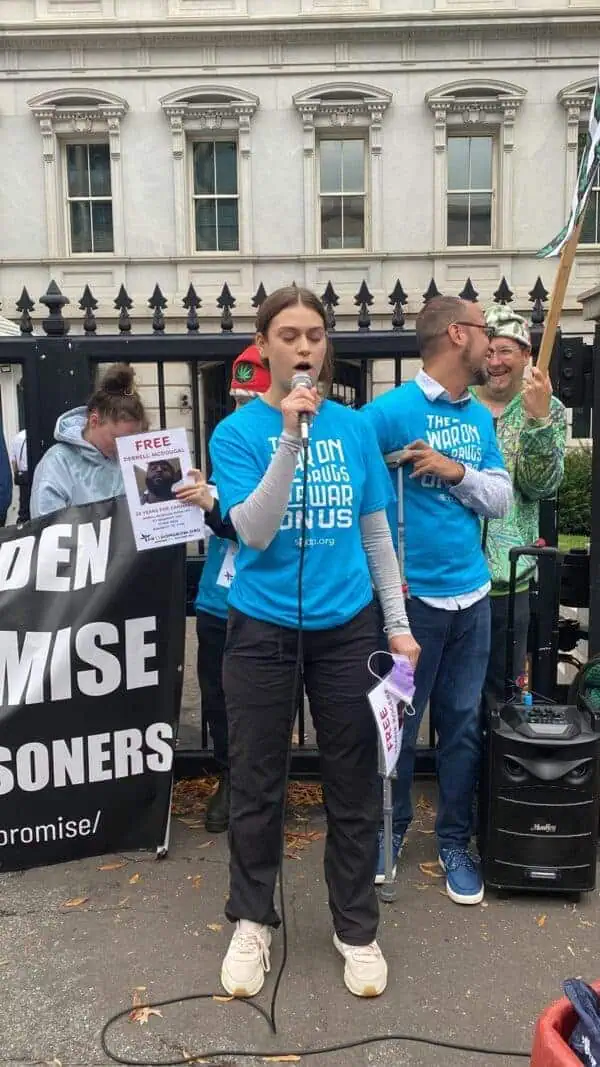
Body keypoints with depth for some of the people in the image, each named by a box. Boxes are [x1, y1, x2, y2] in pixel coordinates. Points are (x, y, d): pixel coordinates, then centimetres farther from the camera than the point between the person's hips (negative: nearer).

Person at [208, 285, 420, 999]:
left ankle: (356, 928, 32)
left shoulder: (353, 427, 3)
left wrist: (398, 623, 6)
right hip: (263, 627, -2)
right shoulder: (237, 432, -4)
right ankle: (251, 922, 33)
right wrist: (290, 438, -24)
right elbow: (254, 532, -16)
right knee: (257, 784, 11)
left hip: (346, 626, 2)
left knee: (353, 783, 11)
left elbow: (376, 533, 8)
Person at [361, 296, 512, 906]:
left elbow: (501, 499, 9)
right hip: (412, 596, -6)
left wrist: (458, 472, -11)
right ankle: (391, 828, 31)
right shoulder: (392, 410, -11)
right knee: (399, 722, 9)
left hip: (471, 594, 6)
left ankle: (454, 841, 30)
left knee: (463, 723, 14)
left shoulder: (480, 417, 10)